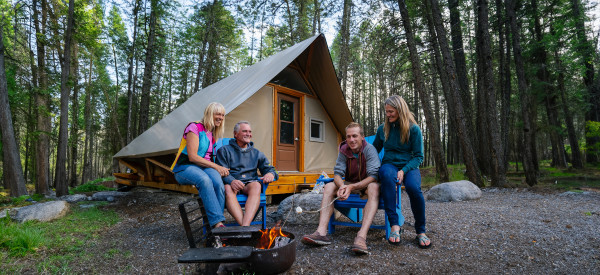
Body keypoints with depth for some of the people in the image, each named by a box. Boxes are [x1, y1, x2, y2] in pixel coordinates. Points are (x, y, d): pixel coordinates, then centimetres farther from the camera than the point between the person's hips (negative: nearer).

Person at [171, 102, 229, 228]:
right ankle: (217, 222, -42)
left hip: (205, 167, 6)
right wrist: (216, 167, -16)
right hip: (185, 168, -5)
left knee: (218, 182, -31)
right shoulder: (194, 128, -6)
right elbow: (192, 157, -15)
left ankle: (216, 224, -31)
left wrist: (221, 169, 4)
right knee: (205, 180, -40)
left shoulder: (213, 134, 17)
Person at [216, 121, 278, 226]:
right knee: (228, 189, -37)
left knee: (256, 186, -34)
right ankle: (246, 228, -49)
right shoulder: (225, 150, 14)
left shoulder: (256, 153, 24)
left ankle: (245, 226, -50)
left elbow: (268, 168, 16)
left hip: (250, 183, 2)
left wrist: (271, 174, -12)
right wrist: (231, 181, -24)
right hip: (231, 183, -1)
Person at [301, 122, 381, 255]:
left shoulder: (369, 149, -18)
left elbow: (373, 176, -27)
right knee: (329, 186, -19)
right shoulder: (344, 150, -6)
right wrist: (342, 186, -36)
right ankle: (321, 232, -33)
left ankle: (361, 236, -51)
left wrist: (352, 187, -40)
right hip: (350, 184, 4)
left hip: (366, 184, -4)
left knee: (374, 187, -37)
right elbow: (337, 173, -11)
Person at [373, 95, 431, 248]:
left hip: (409, 166, -1)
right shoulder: (383, 129, 8)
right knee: (387, 175, -38)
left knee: (413, 187, -35)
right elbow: (374, 150, 18)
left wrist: (404, 170, -17)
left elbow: (419, 156, -2)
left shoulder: (414, 129, -1)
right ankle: (394, 225, -36)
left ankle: (420, 231, -11)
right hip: (390, 165, 1)